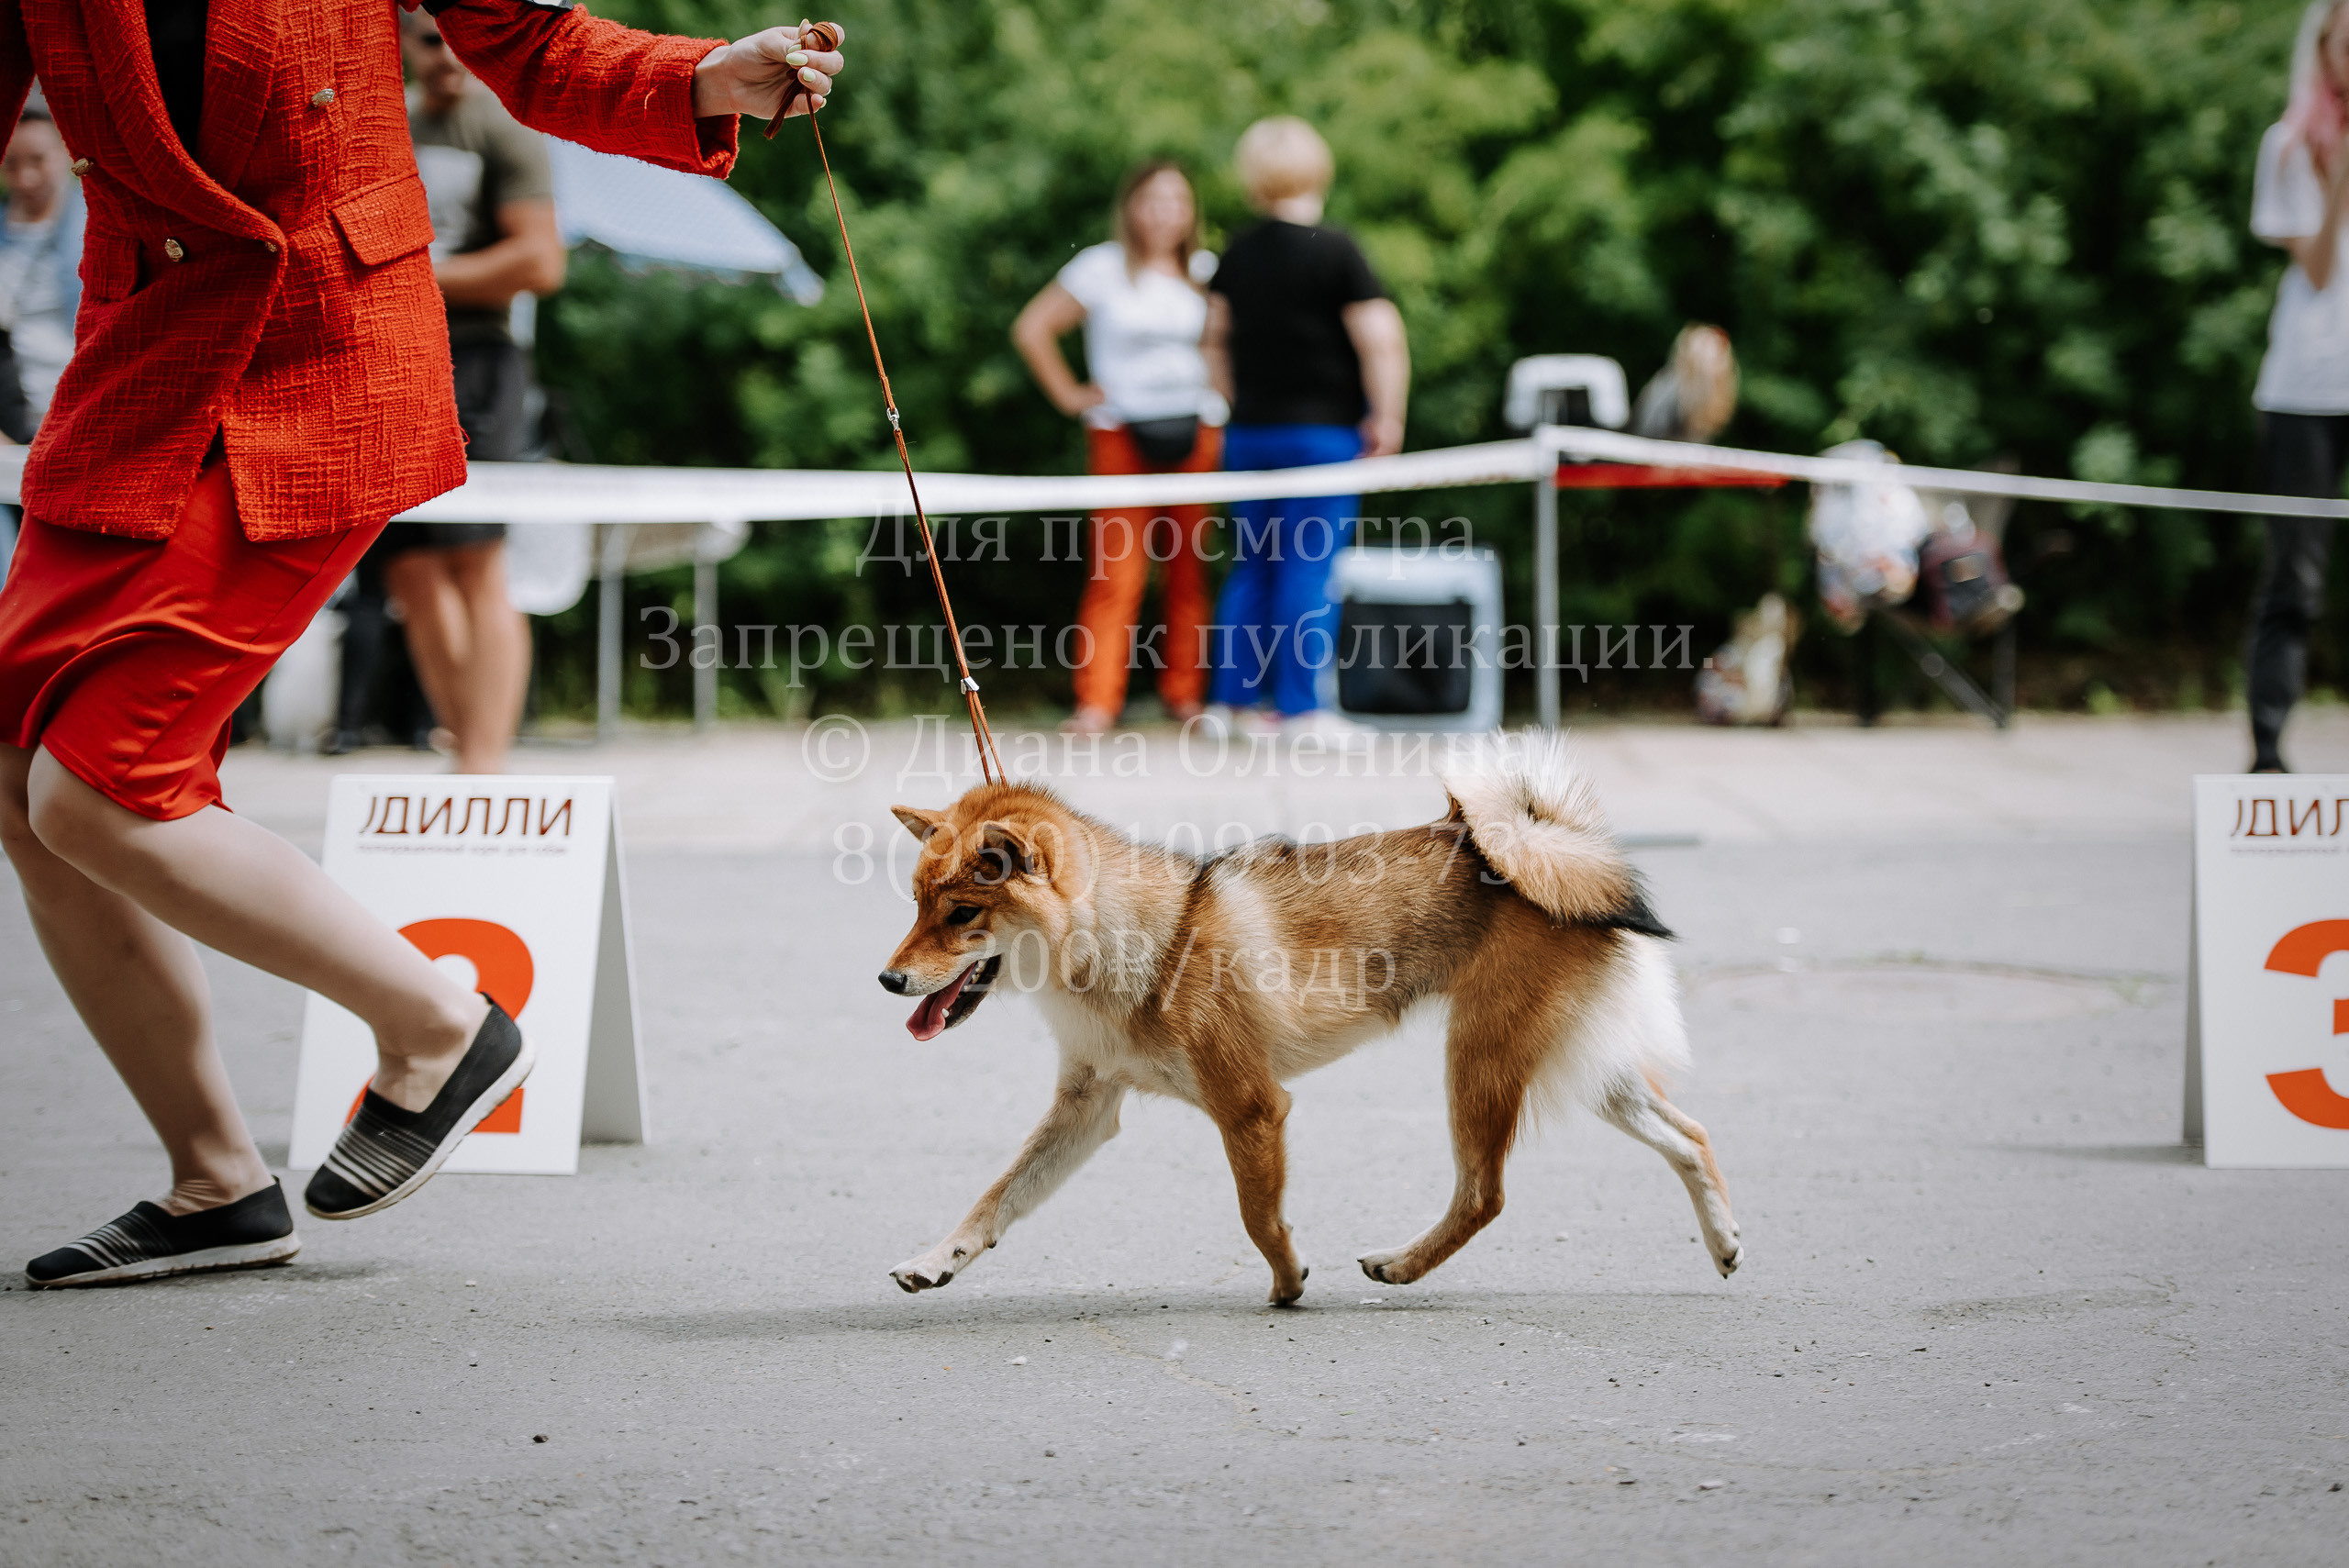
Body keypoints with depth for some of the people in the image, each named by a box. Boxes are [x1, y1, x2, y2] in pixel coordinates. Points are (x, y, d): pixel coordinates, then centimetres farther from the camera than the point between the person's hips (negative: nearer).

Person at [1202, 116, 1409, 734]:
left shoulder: (1237, 255, 6)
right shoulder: (1335, 250, -11)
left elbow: (1215, 341, 17)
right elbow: (1382, 342, -15)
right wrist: (1386, 417, -5)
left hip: (1248, 432, 5)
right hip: (1322, 430, -5)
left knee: (1253, 567, 13)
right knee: (1310, 568, -3)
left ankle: (1231, 697, 12)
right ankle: (1302, 707, -4)